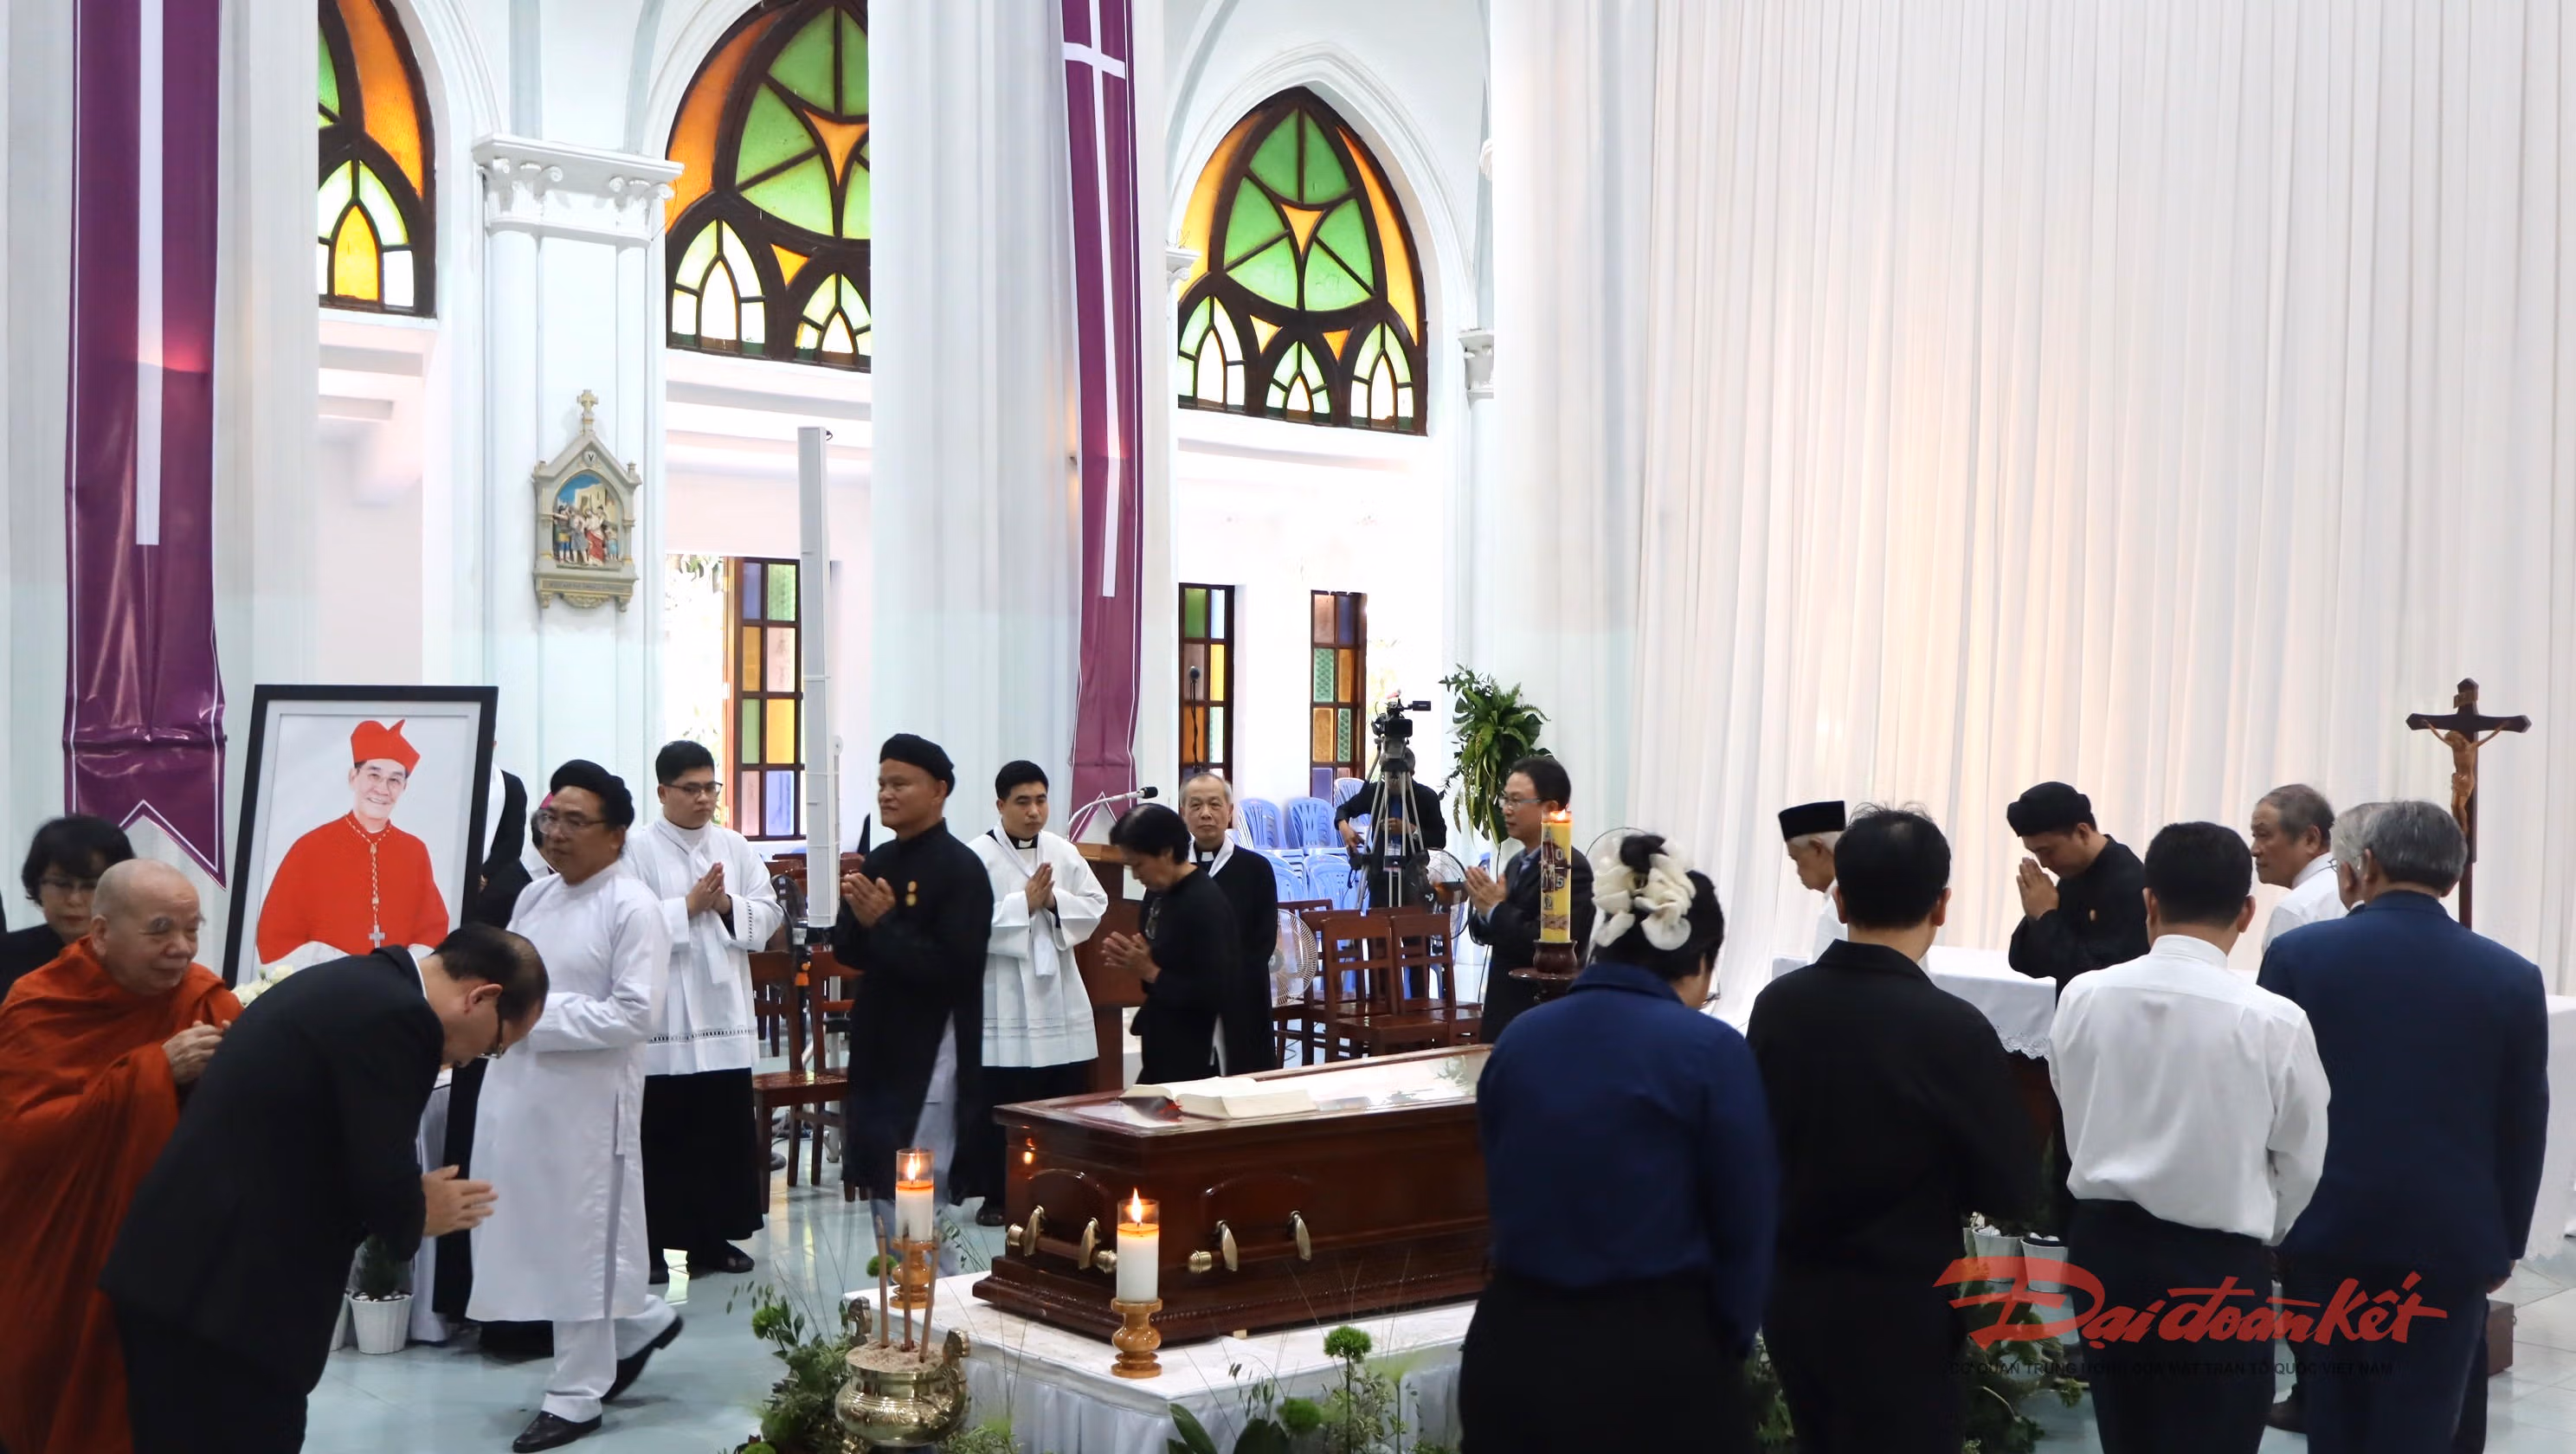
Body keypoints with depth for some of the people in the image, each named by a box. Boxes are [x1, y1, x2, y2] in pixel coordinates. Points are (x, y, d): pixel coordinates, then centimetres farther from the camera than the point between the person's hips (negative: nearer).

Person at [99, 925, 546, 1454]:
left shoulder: (343, 985, 14)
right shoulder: (397, 1016, -15)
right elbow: (384, 1190, -16)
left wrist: (406, 1204, 10)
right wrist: (420, 1215, 5)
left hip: (173, 1270, 10)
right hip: (232, 1290, -10)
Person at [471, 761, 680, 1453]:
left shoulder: (633, 908, -13)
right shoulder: (535, 897, 11)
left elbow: (633, 1014, -19)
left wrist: (538, 1016, -17)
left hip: (587, 1098, -8)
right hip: (518, 1089, 8)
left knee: (578, 1238, 2)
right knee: (527, 1230, 14)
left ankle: (576, 1395, 15)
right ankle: (639, 1320, 34)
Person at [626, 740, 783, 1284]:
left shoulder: (735, 848, 9)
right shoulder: (639, 851, -5)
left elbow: (770, 914, 7)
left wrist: (728, 906, -11)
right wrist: (689, 907, -16)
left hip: (725, 1014, 5)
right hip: (663, 1019, -5)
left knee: (728, 1133, 9)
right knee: (662, 1136, 1)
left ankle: (714, 1237, 20)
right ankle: (651, 1244, 10)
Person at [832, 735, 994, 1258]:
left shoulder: (960, 868, -13)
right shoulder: (878, 862, 11)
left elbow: (955, 968, -21)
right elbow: (846, 951, 10)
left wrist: (883, 924, -18)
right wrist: (860, 918, -11)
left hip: (931, 1053, -8)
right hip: (877, 1045, 8)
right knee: (881, 1192, 14)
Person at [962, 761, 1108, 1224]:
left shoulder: (1064, 853, 8)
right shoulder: (978, 857, -7)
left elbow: (1095, 906, 5)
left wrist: (1054, 902, -11)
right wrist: (1025, 903, -16)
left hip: (1059, 998, 5)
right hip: (1002, 1000, -4)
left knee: (1066, 1098, 7)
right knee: (998, 1103, 0)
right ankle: (995, 1195, 11)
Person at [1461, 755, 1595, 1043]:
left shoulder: (1571, 868, -18)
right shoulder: (1517, 863, 10)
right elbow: (1484, 933, 15)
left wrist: (1496, 908, -19)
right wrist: (1484, 909, -7)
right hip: (1503, 1012, 8)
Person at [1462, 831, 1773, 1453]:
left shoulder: (1518, 1040, 3)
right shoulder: (1710, 1050, -11)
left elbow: (1504, 1199, 11)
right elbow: (1746, 1227, -7)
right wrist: (1727, 1346, 8)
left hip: (1515, 1344, 4)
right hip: (1654, 1352, -4)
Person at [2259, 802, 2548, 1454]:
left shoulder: (2298, 954, -5)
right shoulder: (2513, 977, -2)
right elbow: (2523, 1129, 4)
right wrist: (2506, 1241, 16)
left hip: (2326, 1228, 0)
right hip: (2451, 1238, 0)